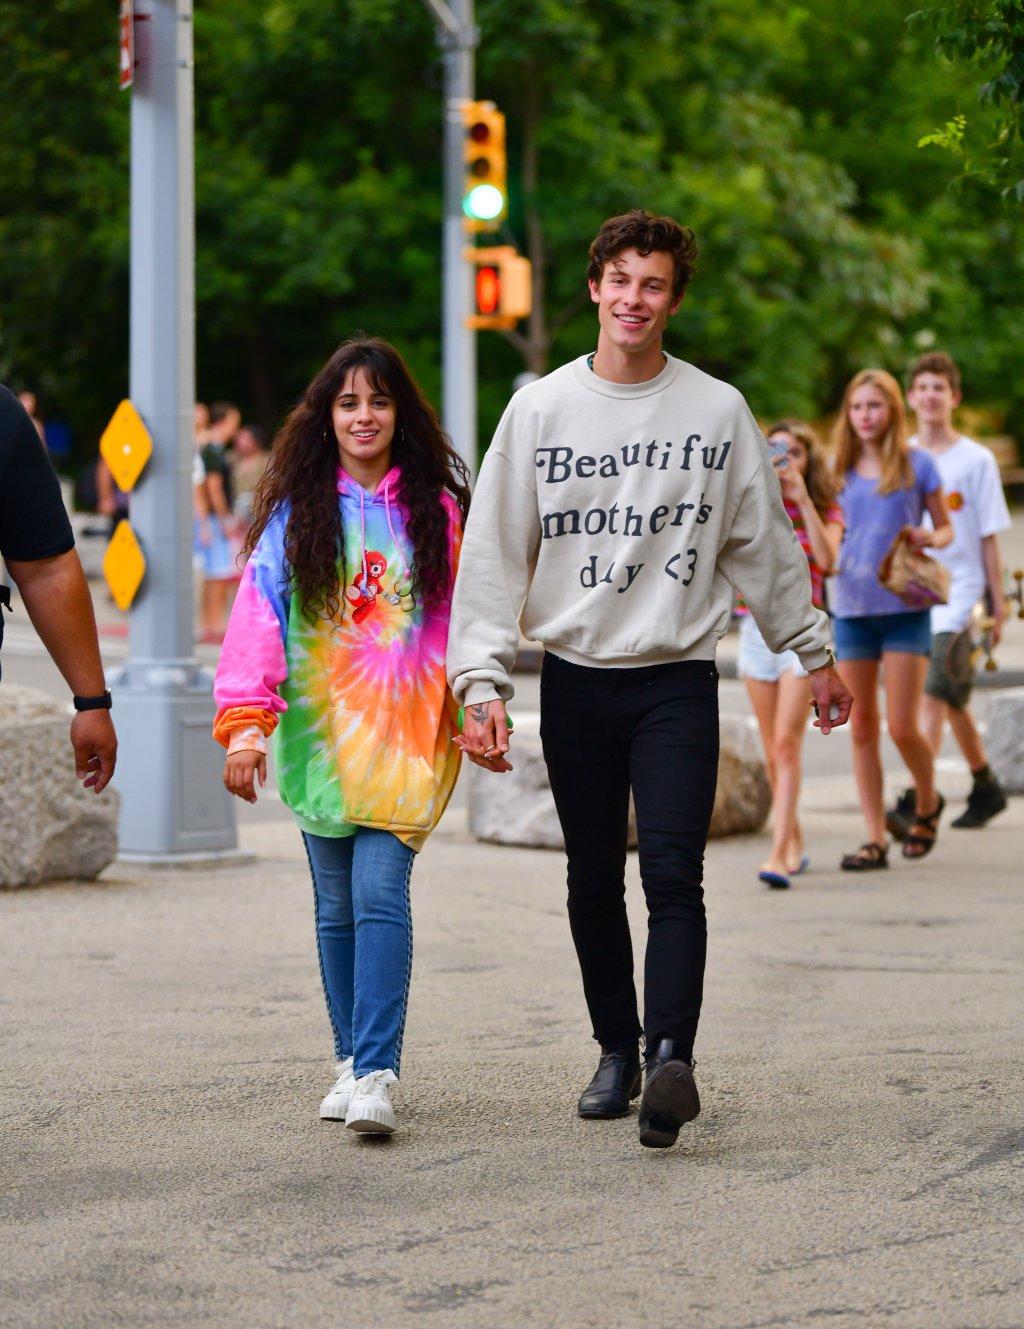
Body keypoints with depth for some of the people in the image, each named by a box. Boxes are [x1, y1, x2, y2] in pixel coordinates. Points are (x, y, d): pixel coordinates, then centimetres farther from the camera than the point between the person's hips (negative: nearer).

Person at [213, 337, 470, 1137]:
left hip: (407, 734, -2)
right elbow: (258, 612, -1)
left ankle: (377, 1073, -16)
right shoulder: (296, 512, 4)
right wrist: (246, 723, -10)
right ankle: (352, 1062, 19)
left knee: (381, 892, -13)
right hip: (320, 734, 2)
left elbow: (470, 614, 8)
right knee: (337, 906, 7)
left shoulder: (437, 508, 5)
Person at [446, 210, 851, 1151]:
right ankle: (617, 1050, 20)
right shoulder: (540, 409, 3)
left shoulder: (718, 411, 3)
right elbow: (495, 554, 1)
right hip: (575, 676, 2)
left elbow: (765, 544, 13)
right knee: (594, 880, 8)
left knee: (673, 874, -14)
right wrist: (483, 682, -8)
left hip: (679, 678, -1)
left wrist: (815, 653, 16)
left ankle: (671, 1057, -24)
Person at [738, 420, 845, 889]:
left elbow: (827, 558, -16)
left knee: (786, 744, -14)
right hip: (756, 628, 3)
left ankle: (779, 854, -20)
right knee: (773, 749, 9)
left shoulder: (825, 511, 3)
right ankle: (794, 842, 24)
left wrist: (803, 497, -18)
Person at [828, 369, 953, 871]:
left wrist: (931, 538, -14)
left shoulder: (916, 464, 0)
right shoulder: (841, 470, 8)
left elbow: (945, 529, 7)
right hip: (851, 608, 3)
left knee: (902, 727, -7)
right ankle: (874, 839, 9)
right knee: (862, 728, 4)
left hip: (904, 608, -3)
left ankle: (927, 804, 22)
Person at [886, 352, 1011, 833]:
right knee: (951, 702, 14)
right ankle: (986, 788, 31)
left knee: (934, 696, -18)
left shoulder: (976, 460, -2)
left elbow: (988, 537, -1)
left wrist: (997, 603, -2)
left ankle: (914, 802, -26)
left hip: (959, 593, -5)